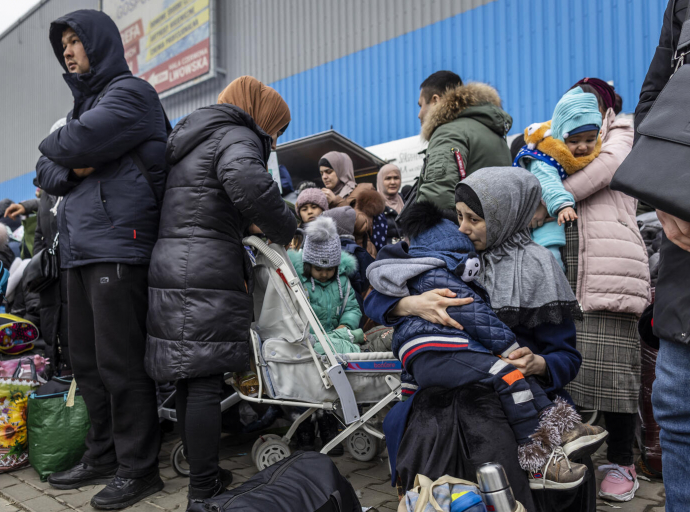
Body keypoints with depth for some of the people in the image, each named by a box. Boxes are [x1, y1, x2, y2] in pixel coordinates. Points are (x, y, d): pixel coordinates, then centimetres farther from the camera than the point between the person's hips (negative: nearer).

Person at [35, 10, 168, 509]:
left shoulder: (130, 92, -1)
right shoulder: (84, 103, 26)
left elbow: (72, 145, -15)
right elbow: (46, 170, 20)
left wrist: (54, 144, 8)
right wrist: (71, 168, -3)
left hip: (117, 246, -9)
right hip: (80, 248, 9)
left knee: (120, 363, -6)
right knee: (87, 362, 13)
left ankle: (138, 467, 5)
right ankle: (103, 454, 26)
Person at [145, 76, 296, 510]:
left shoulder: (191, 141, 27)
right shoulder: (237, 136, -3)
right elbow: (247, 181, -26)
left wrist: (246, 227, 22)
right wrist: (286, 230, -13)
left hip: (169, 270, 9)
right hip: (207, 277, -9)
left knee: (190, 379, 12)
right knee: (206, 381, -5)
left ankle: (202, 475, 24)